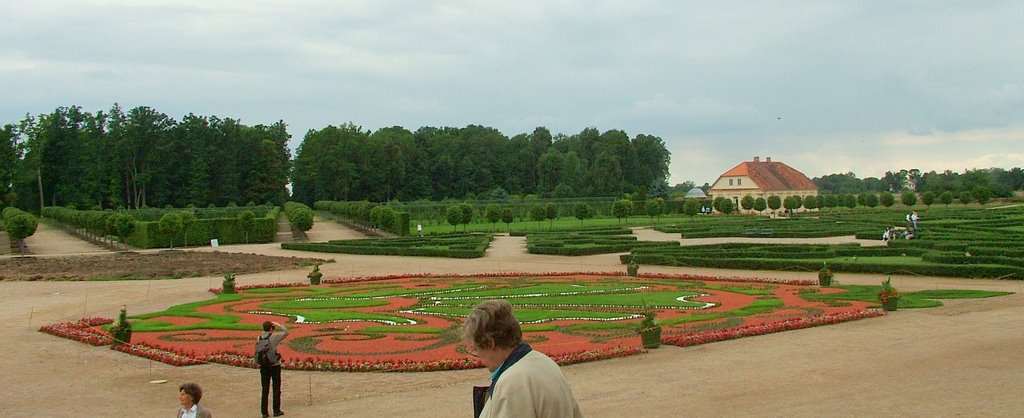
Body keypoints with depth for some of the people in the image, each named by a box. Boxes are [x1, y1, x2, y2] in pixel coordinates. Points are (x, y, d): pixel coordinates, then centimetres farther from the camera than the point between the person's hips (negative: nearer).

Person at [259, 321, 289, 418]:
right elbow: (286, 332, 1)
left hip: (264, 366, 4)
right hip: (275, 365, -4)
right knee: (276, 388, 8)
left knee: (265, 389, 8)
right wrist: (278, 325, 7)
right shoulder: (274, 336, -12)